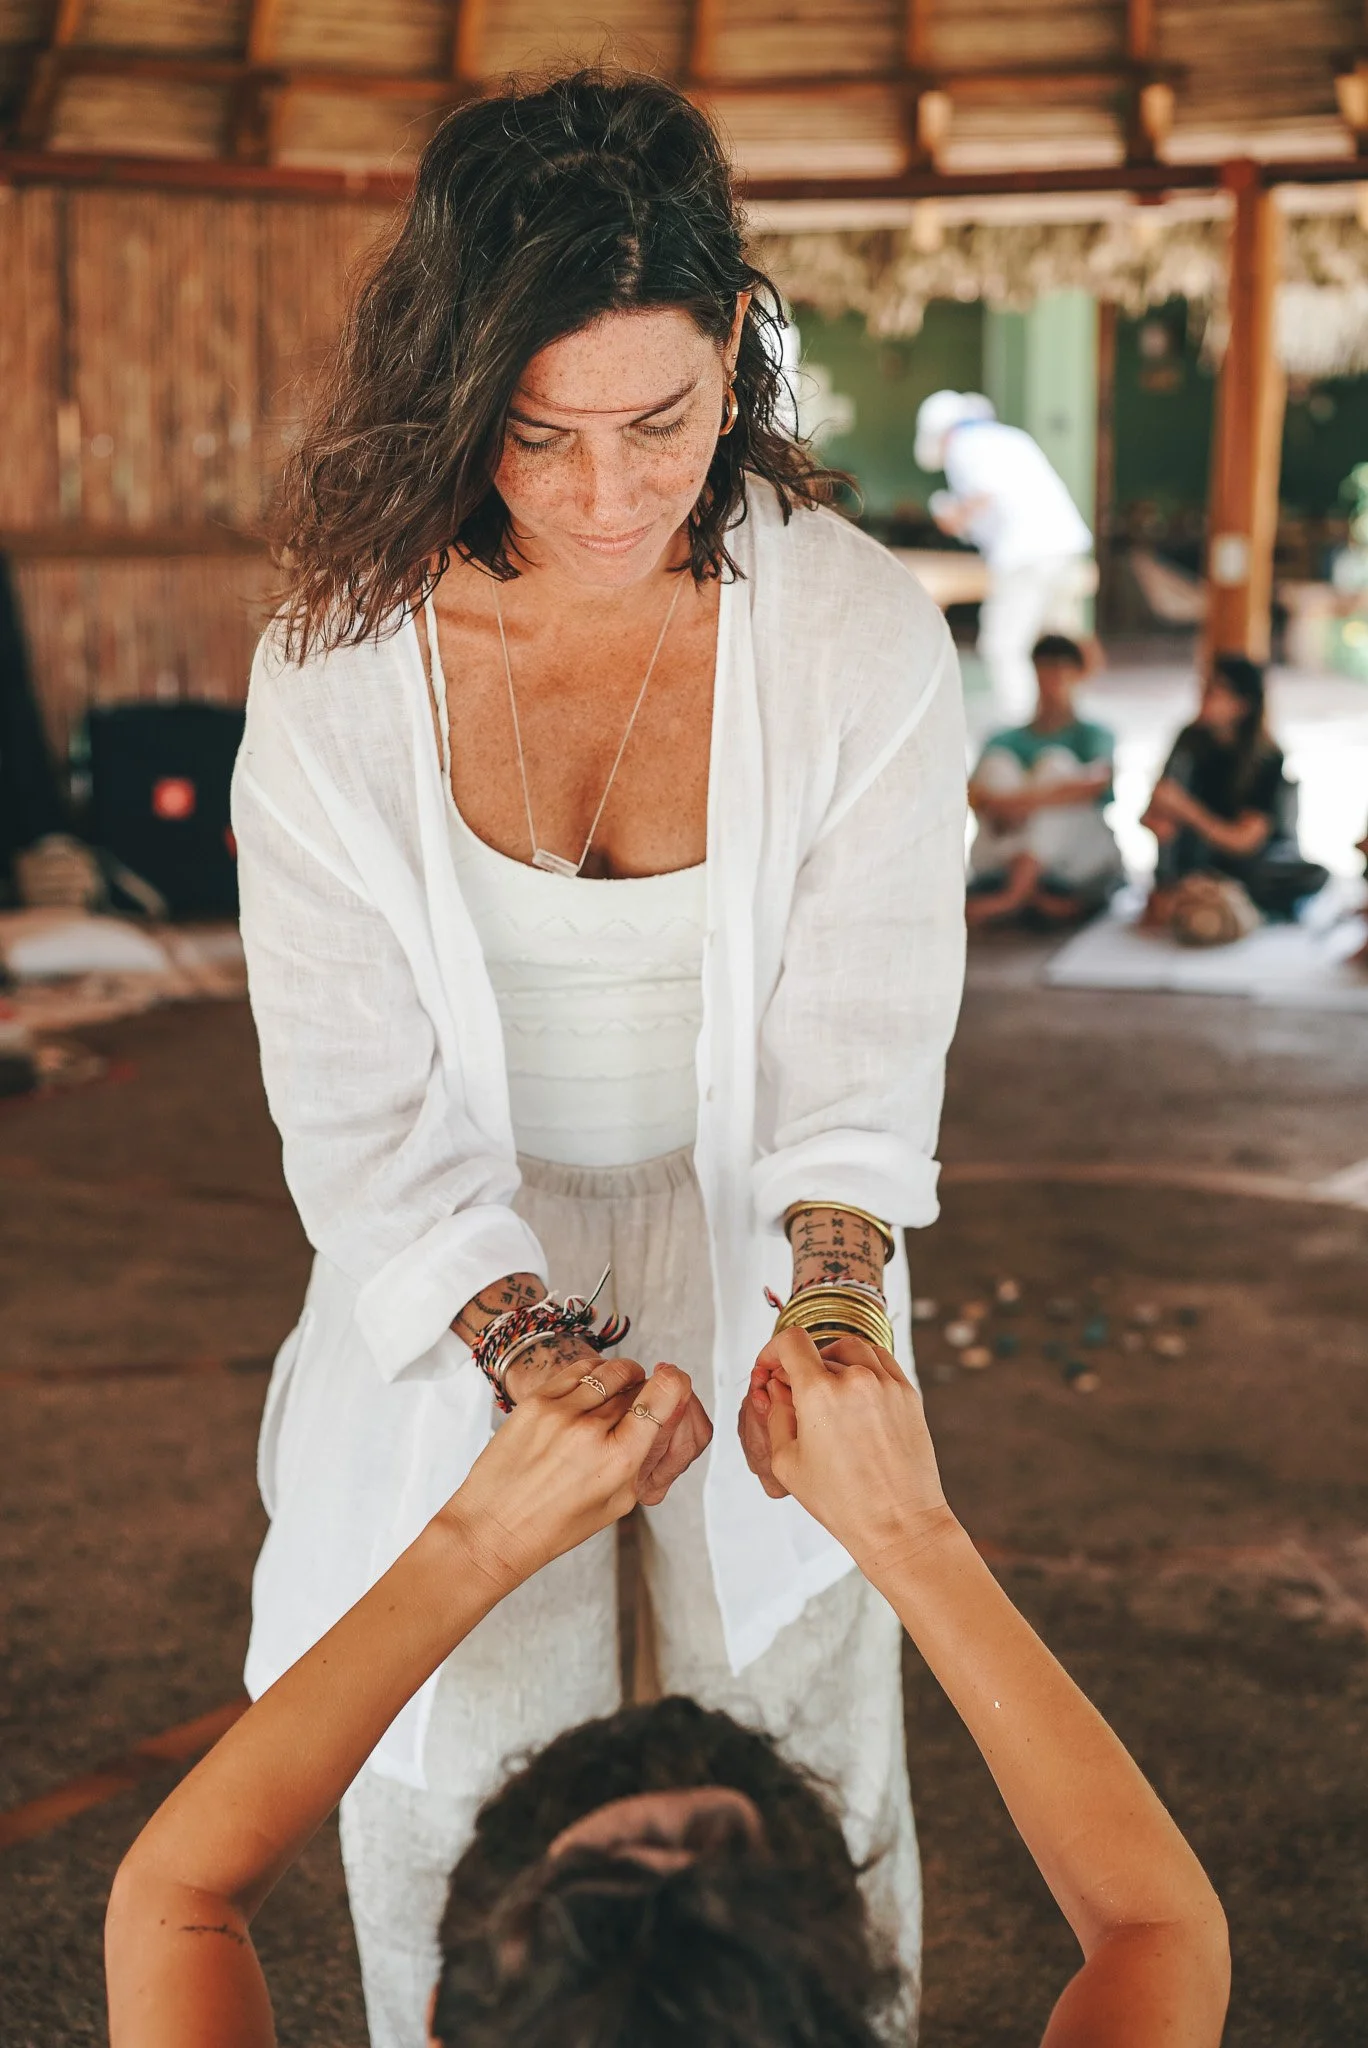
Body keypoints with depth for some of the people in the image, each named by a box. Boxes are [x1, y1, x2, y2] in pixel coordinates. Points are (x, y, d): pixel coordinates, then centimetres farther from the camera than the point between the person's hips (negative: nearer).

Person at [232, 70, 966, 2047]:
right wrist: (531, 1348, -27)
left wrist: (834, 1298, -31)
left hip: (760, 1265, 0)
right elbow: (361, 1101, -13)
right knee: (455, 1793, 5)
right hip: (458, 1300, 0)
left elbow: (861, 1033, -13)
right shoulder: (336, 667, -13)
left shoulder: (864, 639, -13)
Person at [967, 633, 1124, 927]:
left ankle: (1013, 895, -40)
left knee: (1056, 761, -20)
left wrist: (1030, 799, -32)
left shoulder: (1093, 736, 8)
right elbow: (975, 794, -3)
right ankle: (1032, 892, -35)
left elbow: (1098, 780, -16)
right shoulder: (1006, 740, 15)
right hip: (1006, 861, 2)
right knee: (997, 760, -14)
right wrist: (992, 807, -29)